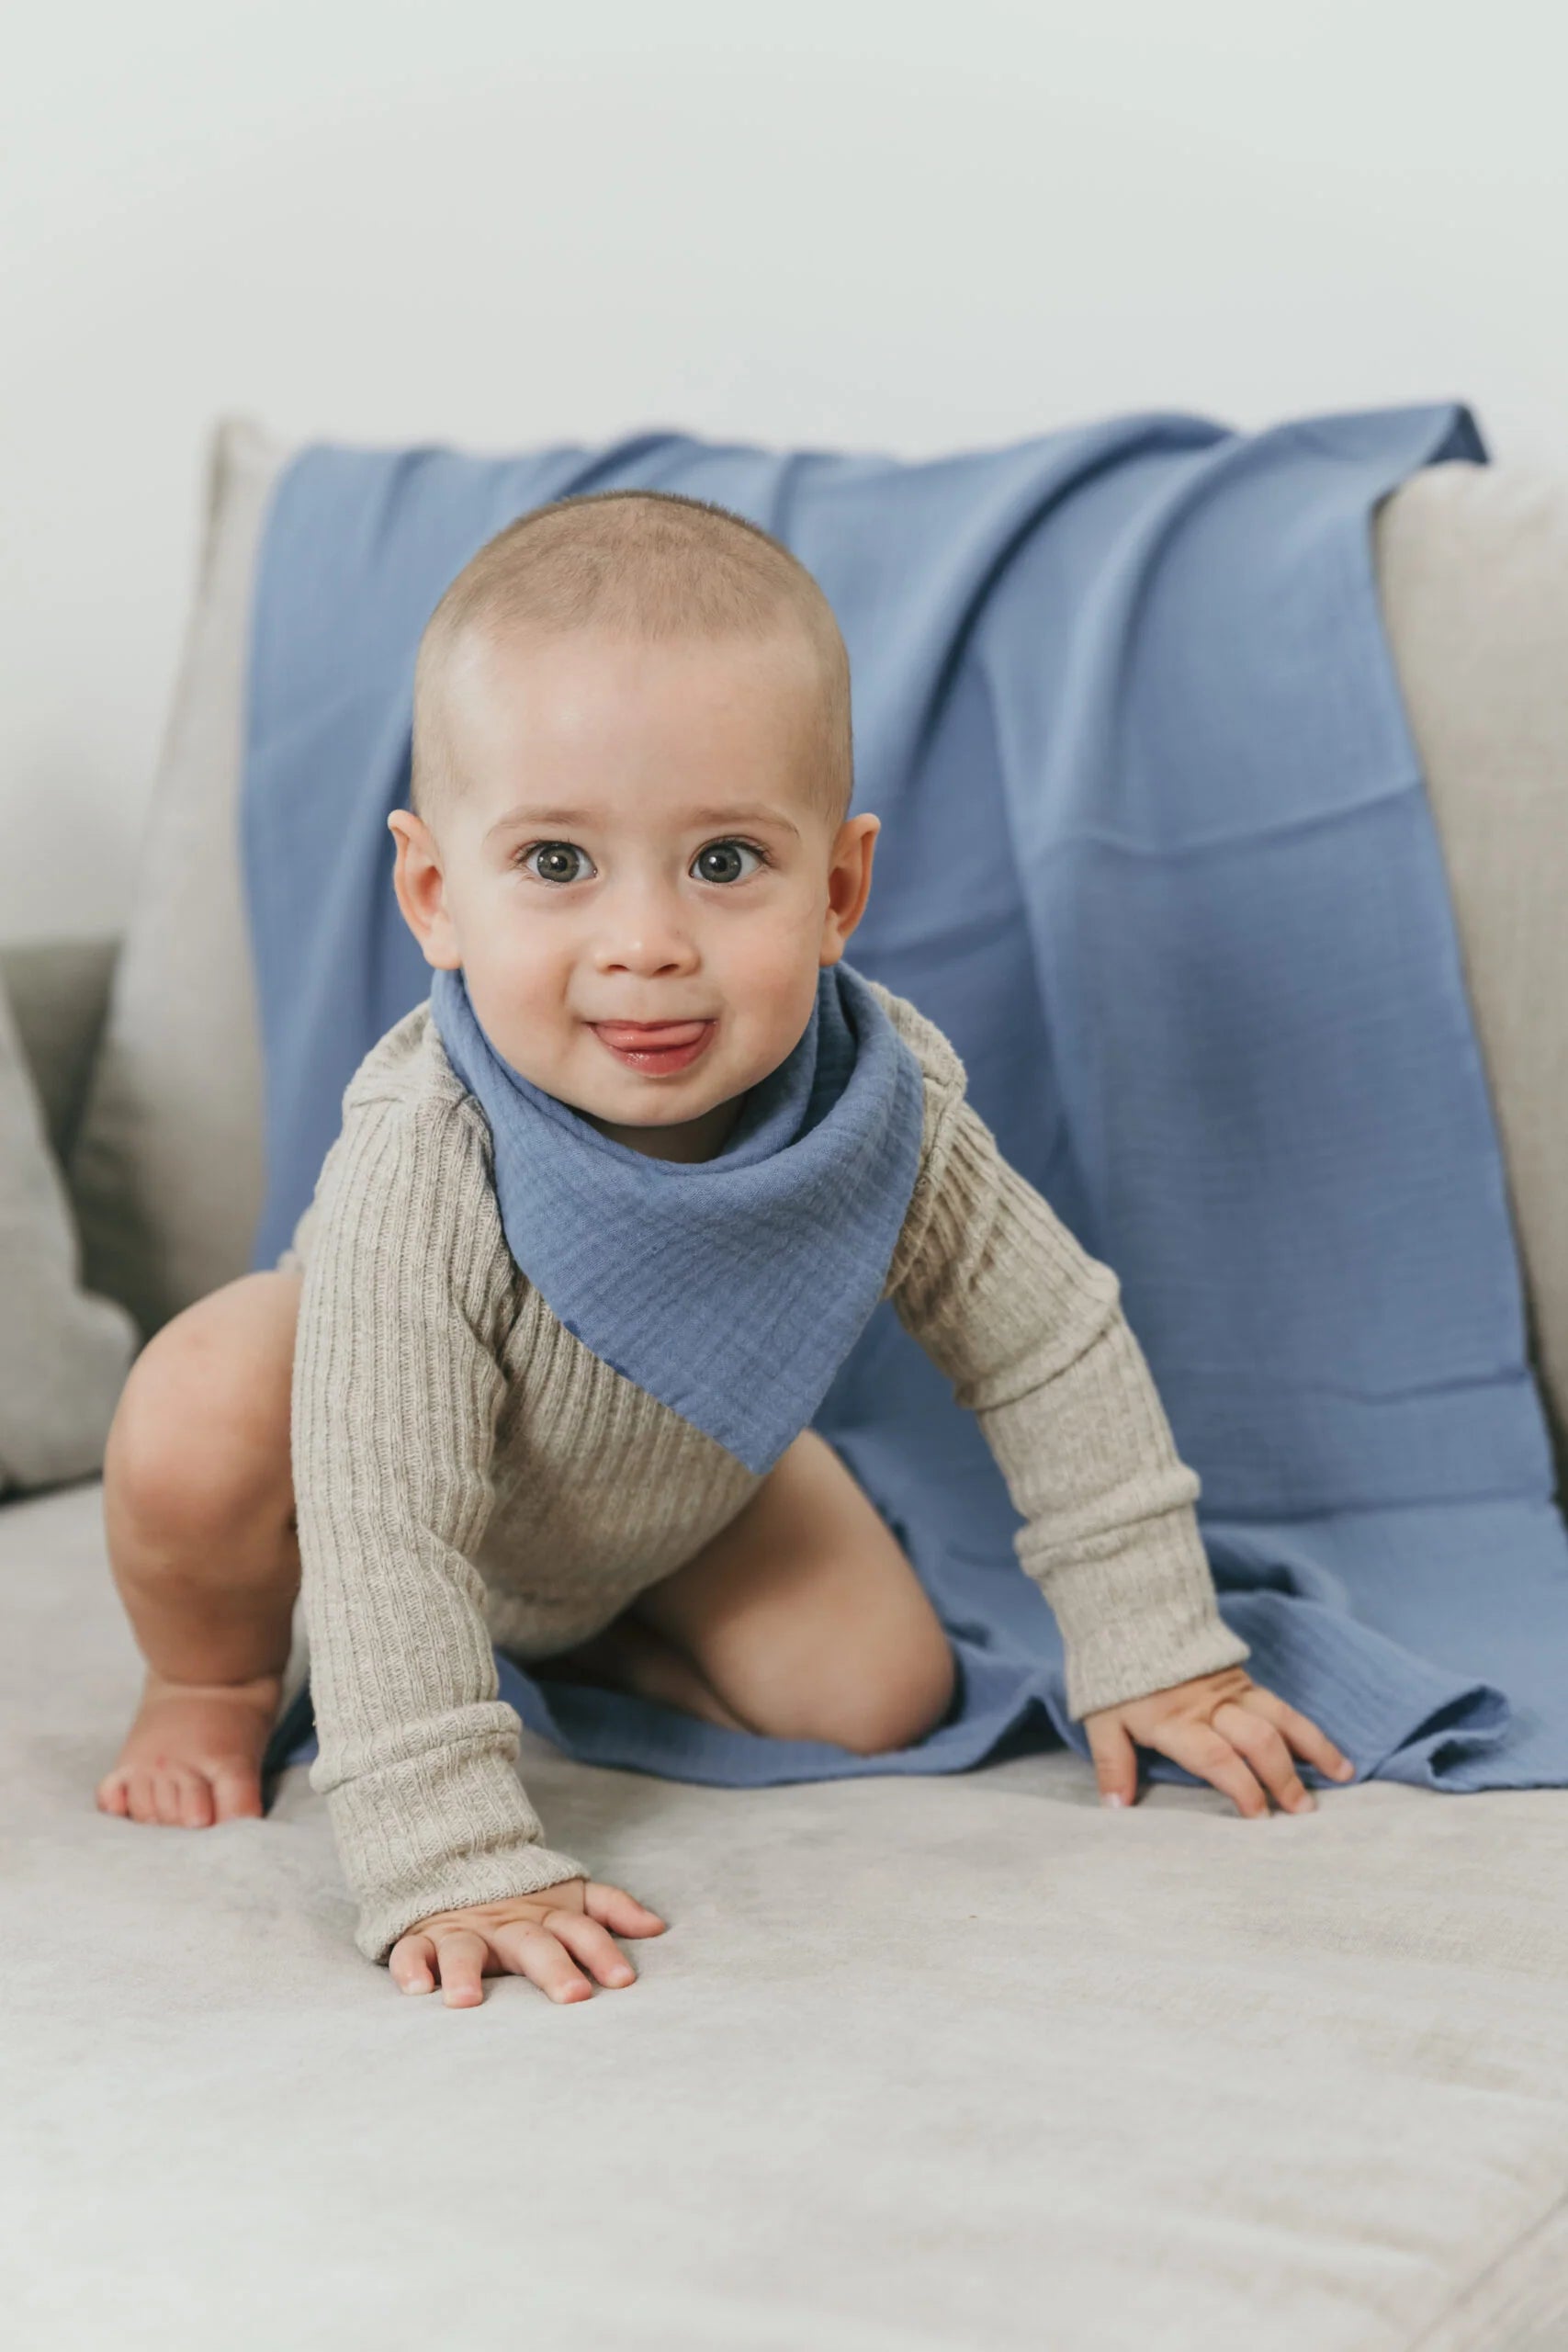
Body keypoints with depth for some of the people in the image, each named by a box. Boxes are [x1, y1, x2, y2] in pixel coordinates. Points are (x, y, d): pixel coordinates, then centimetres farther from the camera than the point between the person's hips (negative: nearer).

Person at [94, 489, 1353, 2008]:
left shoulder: (886, 1100, -31)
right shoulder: (422, 1179, -44)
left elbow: (1057, 1355, -16)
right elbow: (388, 1539, -42)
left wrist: (1155, 1653, -14)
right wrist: (449, 1864, -46)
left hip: (683, 1486, 4)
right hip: (402, 1421, -4)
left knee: (881, 1698, -7)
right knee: (195, 1424, -32)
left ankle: (593, 1638, 20)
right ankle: (214, 1680, 1)